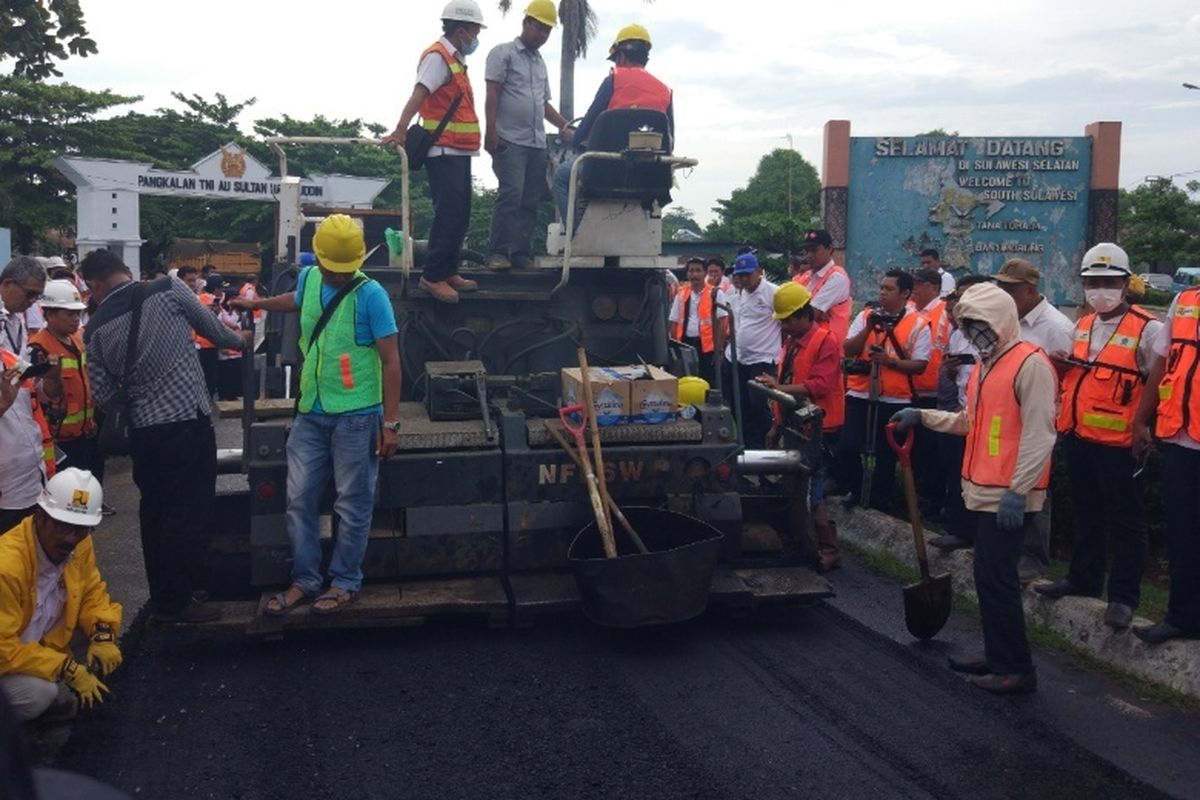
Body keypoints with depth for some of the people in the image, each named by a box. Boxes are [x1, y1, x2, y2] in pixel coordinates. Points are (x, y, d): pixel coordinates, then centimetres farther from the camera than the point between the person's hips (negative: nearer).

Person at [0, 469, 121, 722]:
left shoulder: (79, 545, -10)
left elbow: (93, 593, 5)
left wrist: (103, 635, -15)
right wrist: (69, 670, -29)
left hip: (45, 648, 7)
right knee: (39, 693, -30)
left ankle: (56, 694, 11)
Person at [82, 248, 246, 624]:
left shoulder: (96, 329, 4)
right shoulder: (170, 289, -5)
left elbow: (103, 396, 5)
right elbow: (212, 329, 7)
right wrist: (238, 340, 28)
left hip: (143, 429, 4)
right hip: (188, 421, -4)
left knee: (155, 512, 16)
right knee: (189, 512, 3)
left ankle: (161, 598, 25)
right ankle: (175, 603, 7)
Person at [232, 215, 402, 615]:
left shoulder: (371, 295, -14)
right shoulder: (308, 278, 4)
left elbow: (390, 361, -12)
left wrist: (391, 422, -15)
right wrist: (256, 304, 41)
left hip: (356, 416, -6)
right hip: (311, 413, 6)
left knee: (352, 506, 3)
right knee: (300, 499, 8)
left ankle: (345, 582, 17)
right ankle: (304, 581, 20)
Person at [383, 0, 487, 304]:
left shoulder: (455, 59, 18)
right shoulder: (438, 56, -11)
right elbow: (418, 94, -23)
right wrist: (400, 130, -33)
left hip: (459, 152, 10)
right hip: (444, 152, -10)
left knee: (459, 216, 12)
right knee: (449, 215, -11)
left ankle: (449, 271, 19)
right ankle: (433, 276, -6)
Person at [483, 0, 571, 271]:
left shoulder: (540, 63, 23)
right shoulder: (503, 53, 3)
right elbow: (492, 95, -6)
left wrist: (565, 127, 15)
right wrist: (490, 131, -15)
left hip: (537, 143, 7)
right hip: (510, 141, -7)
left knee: (530, 200, 3)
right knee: (511, 195, -15)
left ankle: (520, 252, 7)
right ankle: (498, 253, -13)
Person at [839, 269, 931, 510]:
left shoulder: (919, 325, -2)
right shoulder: (866, 315, 6)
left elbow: (920, 365, -6)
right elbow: (848, 350, -2)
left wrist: (890, 362, -20)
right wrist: (869, 328, -14)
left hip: (895, 399, -2)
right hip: (860, 394, 2)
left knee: (886, 455, 8)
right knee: (847, 447, -5)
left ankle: (878, 503, 23)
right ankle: (854, 493, 19)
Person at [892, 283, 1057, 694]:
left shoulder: (1030, 363, -14)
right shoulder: (985, 365, 16)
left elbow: (1039, 435, -19)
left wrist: (1018, 491, -22)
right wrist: (922, 416, 16)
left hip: (1008, 497, -9)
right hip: (984, 491, 9)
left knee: (997, 580, -5)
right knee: (987, 577, 15)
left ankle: (1017, 670, 6)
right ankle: (997, 657, 26)